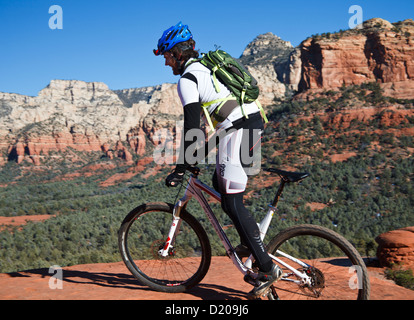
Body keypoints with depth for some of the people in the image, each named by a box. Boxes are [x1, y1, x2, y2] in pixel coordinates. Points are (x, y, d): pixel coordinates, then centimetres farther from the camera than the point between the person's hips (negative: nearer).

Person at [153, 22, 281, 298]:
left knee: (232, 202, -6)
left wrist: (180, 170, -11)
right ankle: (249, 243, 23)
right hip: (254, 121, 10)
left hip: (239, 130, -10)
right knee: (220, 183, 21)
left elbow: (191, 127, -15)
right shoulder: (205, 68, 23)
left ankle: (267, 268, -3)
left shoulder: (187, 79, -6)